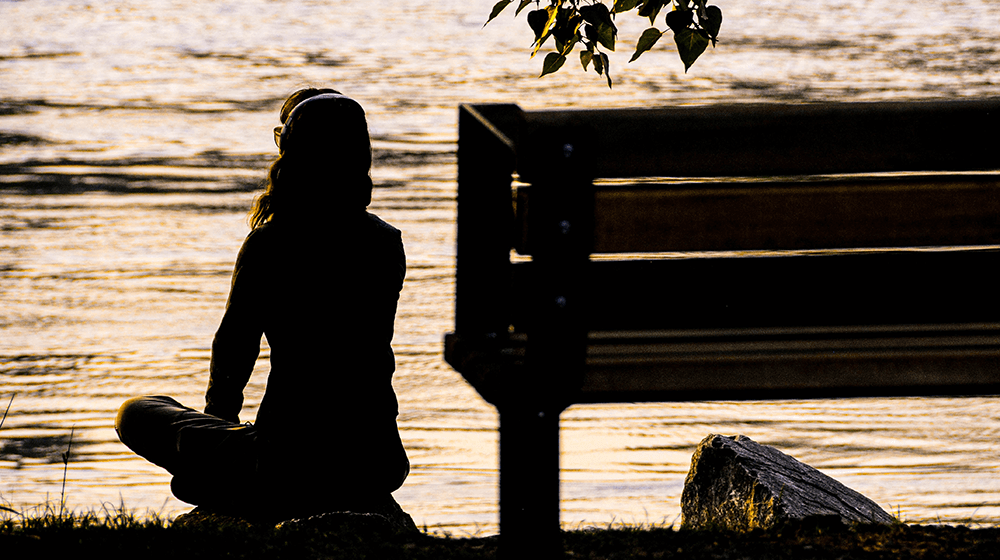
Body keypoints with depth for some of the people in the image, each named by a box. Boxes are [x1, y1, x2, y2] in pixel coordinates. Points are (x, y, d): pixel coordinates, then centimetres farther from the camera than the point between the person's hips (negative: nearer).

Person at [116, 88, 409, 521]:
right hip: (379, 466, 6)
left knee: (136, 415, 15)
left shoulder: (268, 246, -13)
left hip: (292, 471, -6)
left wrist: (219, 416, 20)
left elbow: (233, 351, -1)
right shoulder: (388, 244, 1)